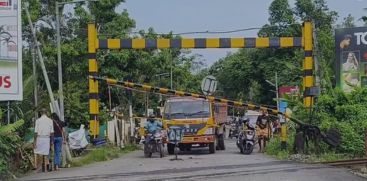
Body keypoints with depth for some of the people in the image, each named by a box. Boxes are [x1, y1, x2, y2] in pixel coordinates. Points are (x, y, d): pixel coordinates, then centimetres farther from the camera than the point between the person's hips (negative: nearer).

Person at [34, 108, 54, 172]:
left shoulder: (38, 120, -5)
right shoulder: (50, 121, 2)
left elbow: (36, 132, -7)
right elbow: (52, 132, 2)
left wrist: (35, 141, -5)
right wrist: (52, 141, 8)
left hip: (39, 138, -2)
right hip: (47, 138, 2)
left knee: (36, 152, 8)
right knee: (45, 153, 6)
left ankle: (36, 166, -4)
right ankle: (45, 168, 4)